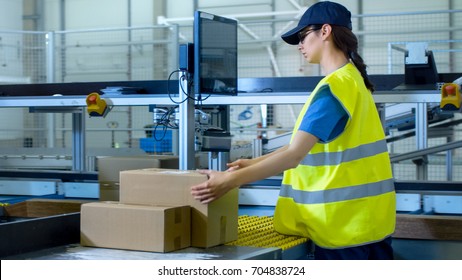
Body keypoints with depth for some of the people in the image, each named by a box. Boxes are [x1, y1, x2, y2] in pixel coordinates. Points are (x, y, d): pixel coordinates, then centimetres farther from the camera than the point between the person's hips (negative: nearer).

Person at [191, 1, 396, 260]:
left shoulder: (334, 86, -18)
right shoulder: (352, 79, 13)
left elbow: (294, 155, -24)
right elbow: (305, 146, 16)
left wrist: (232, 180, -24)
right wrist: (253, 163, 14)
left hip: (346, 222, -9)